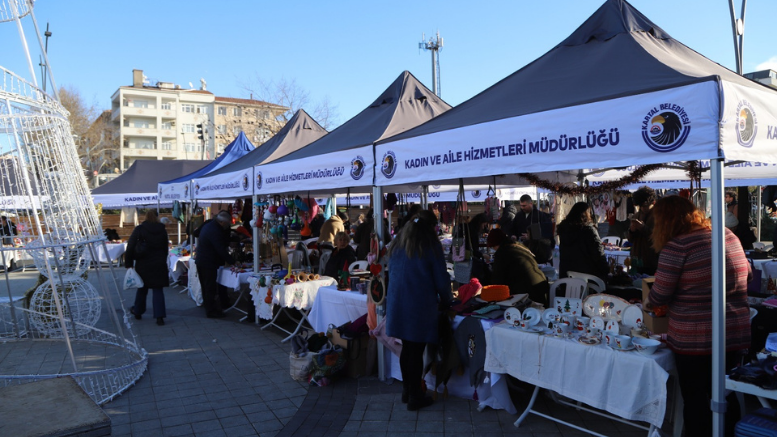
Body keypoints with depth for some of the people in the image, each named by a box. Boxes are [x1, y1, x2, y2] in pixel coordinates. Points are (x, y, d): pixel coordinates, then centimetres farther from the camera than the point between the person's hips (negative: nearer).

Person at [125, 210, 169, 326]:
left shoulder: (138, 230, -6)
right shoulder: (162, 230, 1)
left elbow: (130, 247, -7)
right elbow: (165, 248, 10)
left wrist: (128, 263, 0)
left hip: (143, 265, -1)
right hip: (159, 265, 1)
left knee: (142, 289, 17)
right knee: (158, 290, 1)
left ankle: (137, 311, 33)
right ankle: (159, 316, -7)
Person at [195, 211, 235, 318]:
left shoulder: (208, 225, 10)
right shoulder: (215, 231, -22)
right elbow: (221, 250, -22)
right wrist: (232, 261, -15)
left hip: (200, 261, 10)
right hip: (208, 264, -10)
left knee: (206, 287, 18)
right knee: (210, 288, -2)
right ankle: (211, 311, 4)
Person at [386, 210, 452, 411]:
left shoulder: (396, 245, 10)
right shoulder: (431, 246, -6)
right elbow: (441, 280, -5)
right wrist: (445, 300, 12)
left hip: (397, 303, 5)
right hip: (421, 305, -5)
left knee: (407, 347, 17)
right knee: (417, 350, 4)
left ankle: (406, 390, 28)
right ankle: (415, 397, 14)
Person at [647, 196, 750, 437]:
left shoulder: (676, 247, -17)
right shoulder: (729, 236, 5)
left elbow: (659, 295, -15)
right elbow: (746, 272, 20)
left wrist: (648, 301, 6)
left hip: (694, 338, -7)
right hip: (735, 333, 7)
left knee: (695, 400, 9)